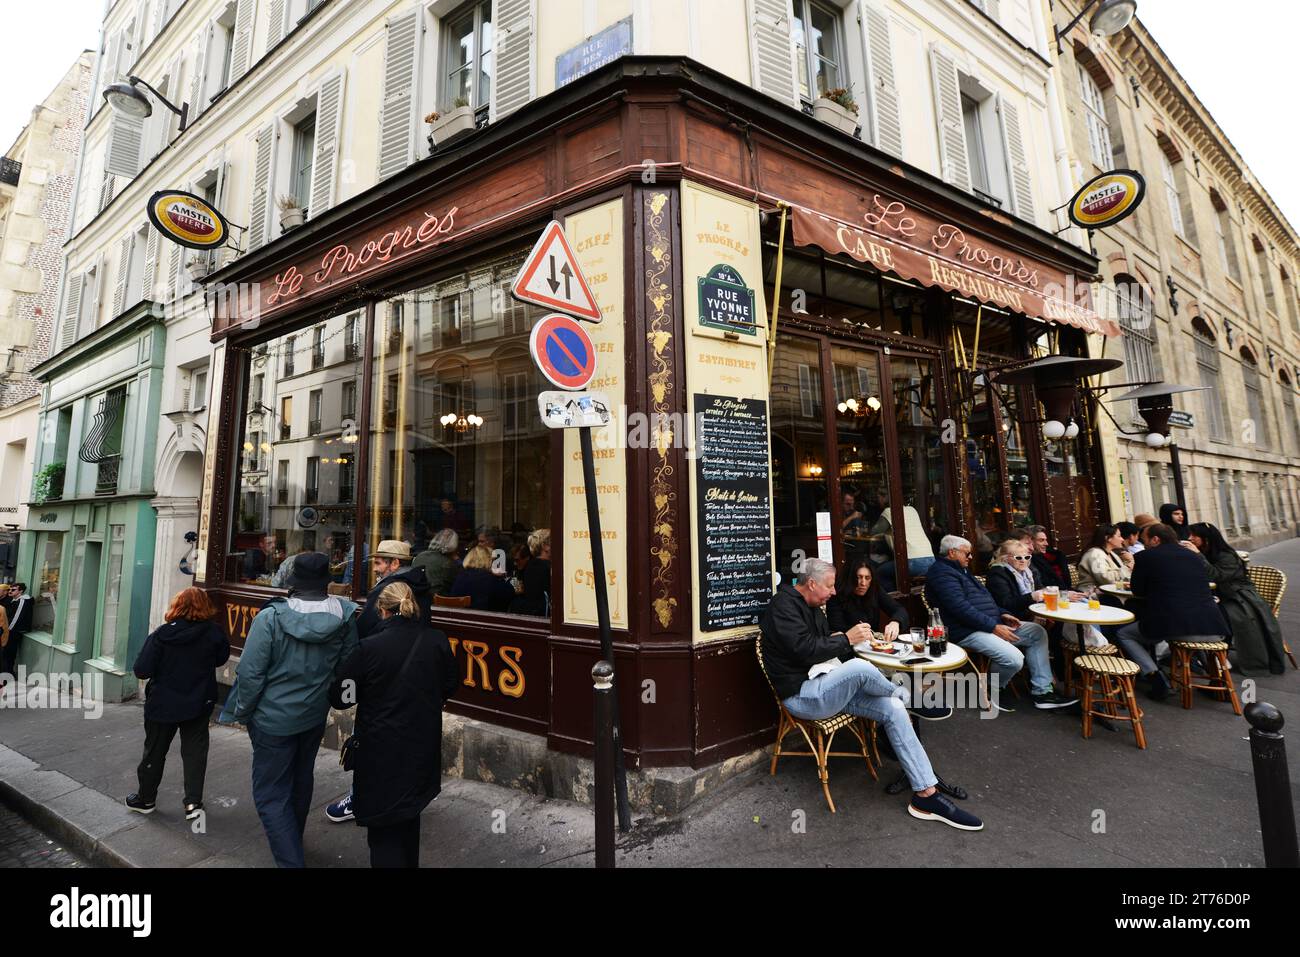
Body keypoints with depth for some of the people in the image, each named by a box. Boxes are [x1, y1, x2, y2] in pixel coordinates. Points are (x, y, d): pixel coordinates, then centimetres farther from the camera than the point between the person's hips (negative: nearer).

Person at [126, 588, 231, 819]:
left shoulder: (162, 635, -18)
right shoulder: (214, 633, -12)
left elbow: (142, 670, -16)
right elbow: (222, 659, 4)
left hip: (163, 705, 0)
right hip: (199, 704, 1)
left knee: (155, 751, 18)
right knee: (195, 750, 10)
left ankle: (146, 799, 34)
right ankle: (194, 801, 7)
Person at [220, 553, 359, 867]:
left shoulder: (271, 617, -22)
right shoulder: (344, 617, -13)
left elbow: (250, 673, -17)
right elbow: (348, 668, -3)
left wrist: (243, 712, -1)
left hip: (274, 718, -4)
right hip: (315, 715, 5)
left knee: (270, 795, 9)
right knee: (301, 781, 26)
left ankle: (290, 860, 5)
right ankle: (294, 841, 48)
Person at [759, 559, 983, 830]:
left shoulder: (811, 607, 15)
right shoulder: (783, 606, -16)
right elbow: (806, 651, -25)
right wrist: (847, 639, -16)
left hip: (824, 688, 10)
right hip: (800, 696, -9)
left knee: (893, 709, -6)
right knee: (860, 668, -31)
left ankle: (926, 794, -3)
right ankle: (905, 695, 3)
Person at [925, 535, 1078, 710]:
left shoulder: (961, 570, 21)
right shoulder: (942, 573, -14)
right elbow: (961, 608, -23)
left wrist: (1002, 614, 8)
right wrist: (994, 627, -20)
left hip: (992, 623, 11)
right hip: (968, 632, -11)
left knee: (1037, 632, 6)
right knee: (1014, 659, -27)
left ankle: (1042, 691, 5)